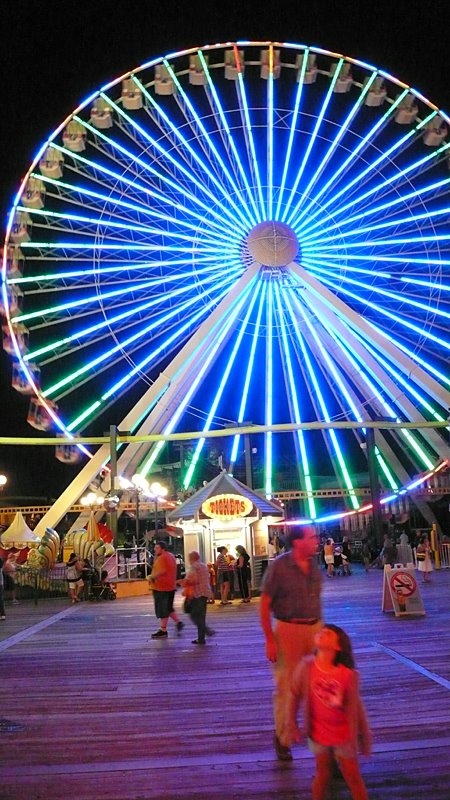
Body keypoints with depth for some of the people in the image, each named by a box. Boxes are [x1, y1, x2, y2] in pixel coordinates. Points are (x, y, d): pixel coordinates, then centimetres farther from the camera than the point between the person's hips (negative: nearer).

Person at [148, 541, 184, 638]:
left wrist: (152, 577, -17)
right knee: (168, 608, 22)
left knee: (163, 609, -1)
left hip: (162, 587, -10)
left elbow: (161, 571, -27)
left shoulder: (162, 558, -18)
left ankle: (163, 631, 5)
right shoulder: (171, 556, 14)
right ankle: (178, 622, 19)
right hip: (170, 586, 10)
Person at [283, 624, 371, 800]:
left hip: (344, 734, -1)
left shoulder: (349, 675, -24)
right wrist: (291, 725, 0)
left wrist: (364, 736, 0)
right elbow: (295, 695, -6)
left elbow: (356, 706, -10)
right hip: (318, 732, 1)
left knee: (353, 777, 14)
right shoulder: (306, 667, -20)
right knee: (323, 774, 17)